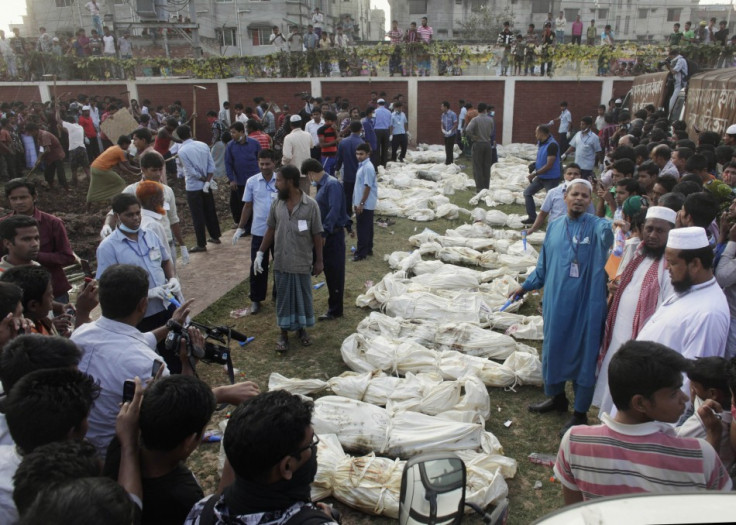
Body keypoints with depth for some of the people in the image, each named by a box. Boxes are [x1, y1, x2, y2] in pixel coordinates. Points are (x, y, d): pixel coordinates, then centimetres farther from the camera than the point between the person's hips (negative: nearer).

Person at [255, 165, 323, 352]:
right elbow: (271, 230, 8)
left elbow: (317, 235, -7)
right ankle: (284, 333, 24)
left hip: (302, 263, -2)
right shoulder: (277, 204, -1)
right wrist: (260, 253, 4)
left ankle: (302, 329, 33)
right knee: (283, 298, 11)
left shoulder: (311, 205, -12)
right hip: (281, 262, 3)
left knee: (303, 297, 12)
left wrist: (319, 261, -4)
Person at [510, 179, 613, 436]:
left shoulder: (597, 226, -7)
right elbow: (544, 266, 17)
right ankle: (556, 396, 40)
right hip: (556, 302, 5)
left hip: (585, 305, -5)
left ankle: (580, 413, 20)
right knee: (553, 349, 17)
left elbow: (608, 236, -33)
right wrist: (525, 286, 19)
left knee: (584, 354, 5)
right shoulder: (554, 227, 8)